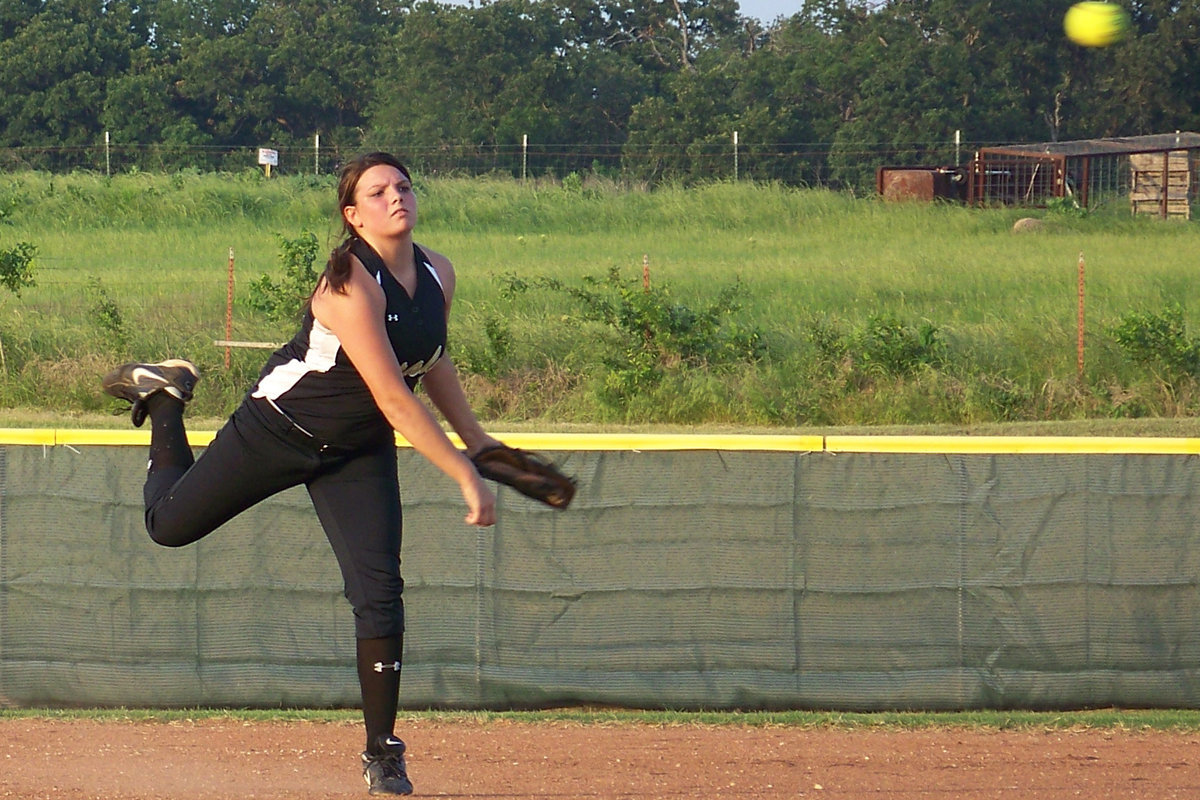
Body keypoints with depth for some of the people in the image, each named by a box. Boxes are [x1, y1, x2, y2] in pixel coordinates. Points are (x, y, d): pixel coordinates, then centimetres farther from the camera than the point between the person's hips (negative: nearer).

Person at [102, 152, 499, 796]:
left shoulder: (437, 275, -6)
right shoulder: (350, 286, -30)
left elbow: (432, 364, 13)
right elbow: (393, 400, -33)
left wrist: (479, 442, 10)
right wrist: (465, 477, -34)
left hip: (360, 453, 5)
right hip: (281, 429, -5)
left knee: (379, 591, -8)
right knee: (169, 523, 10)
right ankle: (165, 396, 37)